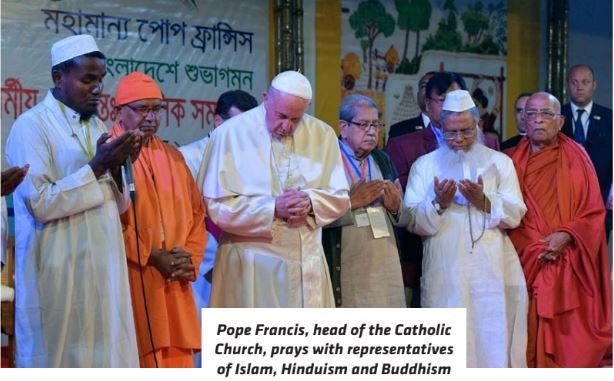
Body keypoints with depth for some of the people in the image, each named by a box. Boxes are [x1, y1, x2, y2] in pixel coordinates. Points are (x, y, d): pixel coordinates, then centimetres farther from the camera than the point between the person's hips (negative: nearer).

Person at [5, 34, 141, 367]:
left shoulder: (97, 127, 14)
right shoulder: (31, 126, -8)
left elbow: (117, 206, 13)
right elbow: (40, 204, -16)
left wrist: (116, 167, -5)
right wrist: (97, 167, -17)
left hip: (103, 267, 6)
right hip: (60, 272, -6)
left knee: (104, 357, 6)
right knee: (60, 360, -1)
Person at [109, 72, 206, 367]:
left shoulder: (173, 157, 18)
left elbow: (196, 213, 18)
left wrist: (190, 258, 2)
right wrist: (151, 256, -12)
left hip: (174, 284, 6)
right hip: (130, 282, -6)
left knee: (177, 363, 5)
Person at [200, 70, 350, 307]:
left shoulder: (322, 135, 4)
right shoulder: (230, 134, -8)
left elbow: (340, 198, 8)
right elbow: (216, 205, -11)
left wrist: (311, 202, -13)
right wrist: (272, 208, -20)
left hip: (305, 261, 4)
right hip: (250, 263, -3)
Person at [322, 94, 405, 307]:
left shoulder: (383, 160, 15)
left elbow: (403, 220, 18)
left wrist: (395, 206, -2)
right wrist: (351, 202, -16)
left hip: (385, 264, 6)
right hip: (345, 268, -6)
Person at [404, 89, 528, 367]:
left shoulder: (500, 162, 11)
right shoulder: (425, 165, 9)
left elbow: (515, 215, 0)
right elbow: (412, 221, 0)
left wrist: (484, 201, -15)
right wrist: (438, 204, -17)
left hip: (492, 269, 1)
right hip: (445, 271, 0)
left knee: (493, 337, -3)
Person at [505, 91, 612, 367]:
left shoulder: (576, 158, 7)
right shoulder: (510, 160, 10)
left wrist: (566, 236, -14)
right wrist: (533, 246, -9)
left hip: (568, 269, -1)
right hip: (524, 266, 1)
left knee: (571, 346, -5)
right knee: (528, 345, -4)